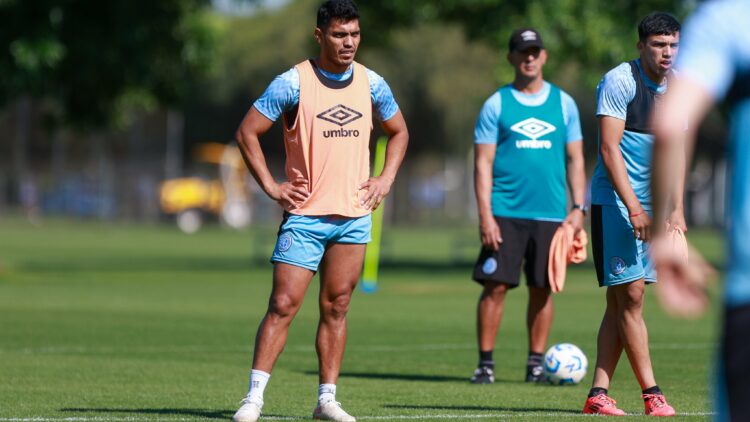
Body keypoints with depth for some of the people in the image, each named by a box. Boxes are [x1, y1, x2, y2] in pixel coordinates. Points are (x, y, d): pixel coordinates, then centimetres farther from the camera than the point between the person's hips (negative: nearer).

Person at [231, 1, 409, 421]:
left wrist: (385, 180, 8)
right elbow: (247, 132, -4)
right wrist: (271, 186, -8)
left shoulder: (371, 84, 5)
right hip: (305, 215, -4)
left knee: (336, 308, 7)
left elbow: (399, 132, 21)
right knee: (283, 304, -9)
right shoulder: (293, 82, -8)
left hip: (355, 216, 4)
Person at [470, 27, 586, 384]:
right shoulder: (496, 104, 3)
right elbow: (483, 163, 0)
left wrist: (578, 207, 2)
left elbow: (575, 159, 13)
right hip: (505, 213, -2)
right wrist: (485, 215, -9)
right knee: (496, 286, -7)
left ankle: (536, 363, 12)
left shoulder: (563, 104, 10)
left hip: (550, 214, 2)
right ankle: (485, 362, 0)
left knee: (542, 289, 4)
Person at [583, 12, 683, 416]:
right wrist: (634, 208, -20)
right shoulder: (619, 81, -10)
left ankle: (598, 393, 6)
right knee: (631, 295, -9)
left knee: (621, 301, 5)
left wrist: (676, 209, 9)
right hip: (615, 202, -7)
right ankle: (652, 394, -8)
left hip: (649, 207, 7)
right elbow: (609, 149, -15)